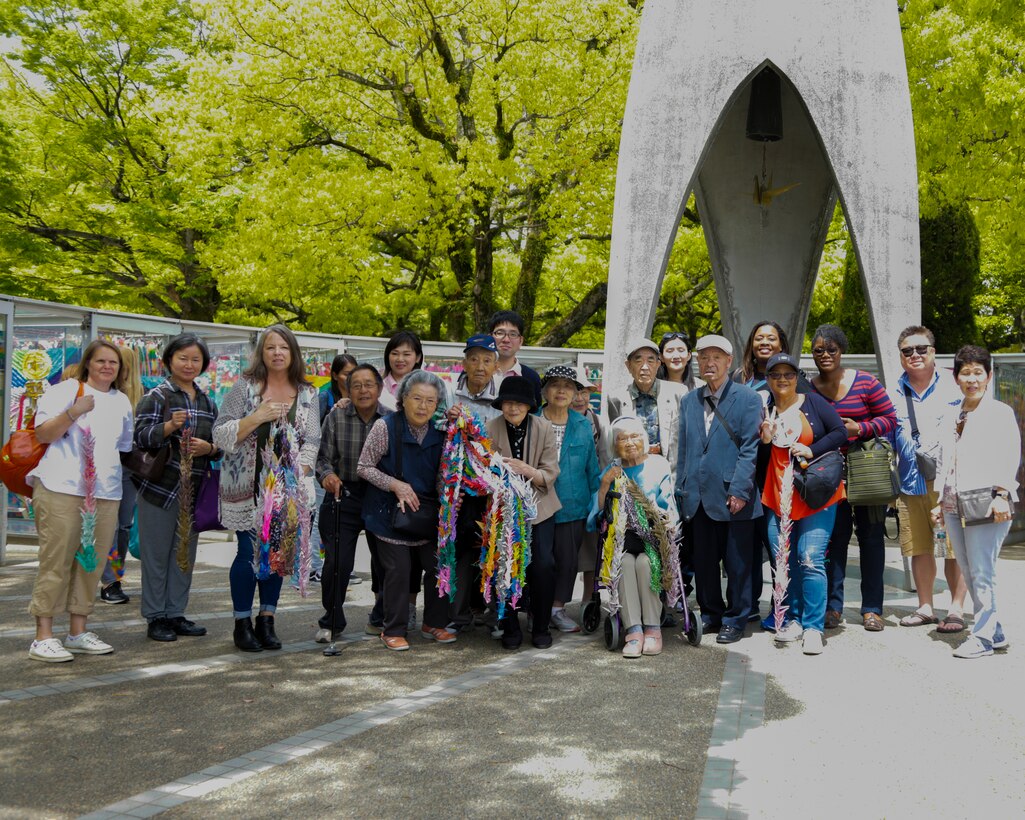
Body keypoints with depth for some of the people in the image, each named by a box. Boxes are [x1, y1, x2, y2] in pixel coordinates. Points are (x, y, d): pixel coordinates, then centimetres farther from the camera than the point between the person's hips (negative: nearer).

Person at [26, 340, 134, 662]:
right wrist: (74, 412, -17)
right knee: (56, 561, -6)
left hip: (106, 494, 6)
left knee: (91, 563, 7)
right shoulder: (66, 390, 2)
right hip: (62, 489, -6)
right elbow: (43, 434, -5)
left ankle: (78, 632, 15)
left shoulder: (122, 402, 20)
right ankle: (43, 636, -2)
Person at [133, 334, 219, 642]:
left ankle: (175, 614, 20)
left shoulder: (207, 403, 13)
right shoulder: (157, 396, -4)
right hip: (160, 488, -6)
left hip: (194, 490, 6)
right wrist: (170, 426, -29)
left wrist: (209, 448, -4)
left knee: (185, 554, 11)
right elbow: (141, 436, -14)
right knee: (157, 555, 0)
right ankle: (155, 617, 8)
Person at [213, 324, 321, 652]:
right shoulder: (244, 387, -2)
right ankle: (242, 623, 11)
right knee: (250, 552, -3)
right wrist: (256, 418, -18)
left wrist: (297, 475, -12)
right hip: (247, 487, -3)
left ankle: (266, 621, 18)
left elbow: (311, 441, 3)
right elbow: (220, 434, -6)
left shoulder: (307, 394, 6)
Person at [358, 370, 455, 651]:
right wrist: (395, 485, -18)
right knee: (398, 570, -5)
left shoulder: (439, 432, -1)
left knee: (438, 565, 4)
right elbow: (363, 467, -10)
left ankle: (433, 624, 23)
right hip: (390, 512, -4)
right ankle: (394, 630, 11)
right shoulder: (385, 427, -15)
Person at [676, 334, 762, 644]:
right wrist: (682, 489, 9)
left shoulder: (747, 398, -3)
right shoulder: (689, 401, 13)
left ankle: (735, 621, 16)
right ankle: (710, 615, 25)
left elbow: (750, 448, -9)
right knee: (703, 561, 11)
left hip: (733, 497, -5)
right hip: (700, 497, 5)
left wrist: (739, 490, -15)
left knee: (737, 562, 4)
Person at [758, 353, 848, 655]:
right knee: (784, 560, 4)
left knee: (810, 559, -10)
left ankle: (813, 627, -5)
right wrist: (764, 441, -7)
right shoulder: (763, 409, 8)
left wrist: (812, 450, -11)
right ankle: (792, 620, 18)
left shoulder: (813, 402, 3)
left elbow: (840, 432, -1)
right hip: (776, 495, 3)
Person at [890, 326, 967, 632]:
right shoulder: (894, 394, 11)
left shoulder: (954, 388, 3)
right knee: (919, 549, 9)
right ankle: (925, 607, 22)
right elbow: (887, 442, 15)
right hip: (910, 484, 3)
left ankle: (956, 610, 10)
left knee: (954, 549, -2)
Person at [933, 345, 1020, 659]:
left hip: (985, 506, -6)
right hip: (954, 506, 6)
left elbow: (1010, 457, -8)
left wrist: (1001, 495, -16)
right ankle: (995, 632, 17)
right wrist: (941, 501, 17)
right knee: (968, 573, 7)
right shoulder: (952, 416, 18)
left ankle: (983, 636, -1)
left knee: (982, 573, -8)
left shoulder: (1000, 412, 1)